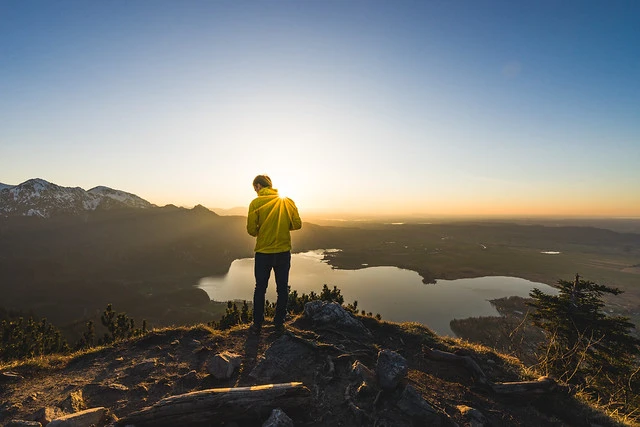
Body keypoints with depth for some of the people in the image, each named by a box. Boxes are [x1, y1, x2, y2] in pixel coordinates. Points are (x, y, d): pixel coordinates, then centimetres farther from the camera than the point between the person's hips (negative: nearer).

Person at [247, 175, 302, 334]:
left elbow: (251, 230, -11)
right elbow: (297, 224, -2)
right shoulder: (288, 202, -1)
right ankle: (279, 322, 24)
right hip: (284, 251, 2)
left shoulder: (256, 203, -9)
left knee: (260, 288, 14)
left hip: (263, 252, -2)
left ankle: (257, 324, 23)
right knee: (282, 288, 14)